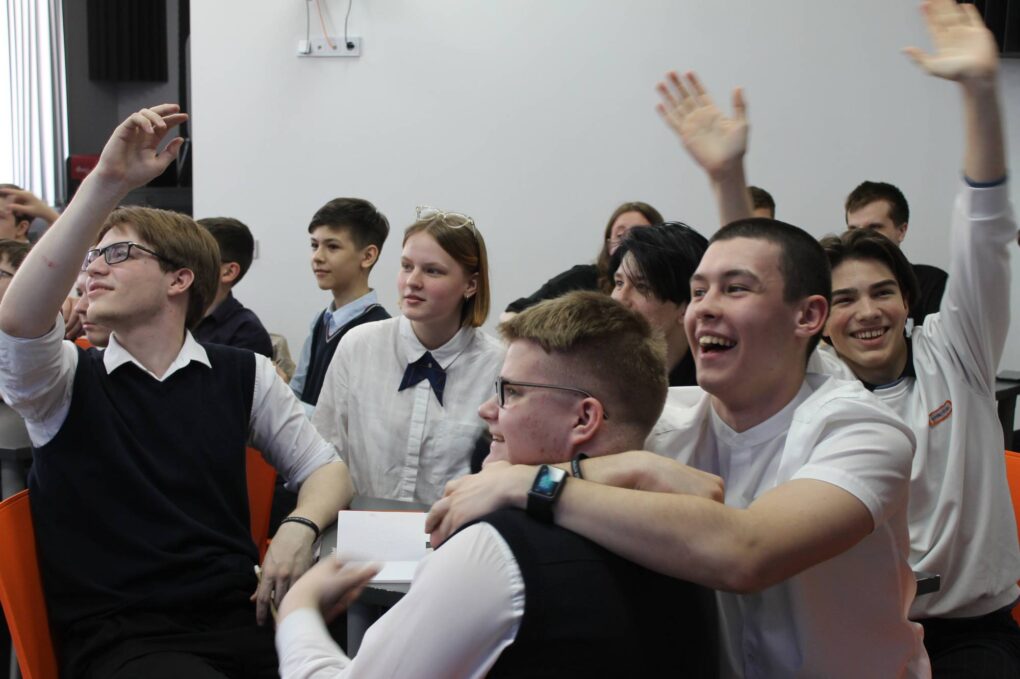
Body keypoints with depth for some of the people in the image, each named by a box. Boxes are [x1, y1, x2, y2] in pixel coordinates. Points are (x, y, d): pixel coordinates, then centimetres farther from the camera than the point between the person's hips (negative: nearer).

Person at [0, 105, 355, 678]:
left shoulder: (244, 374, 10)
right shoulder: (67, 380, 4)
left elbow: (326, 468, 14)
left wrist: (300, 527, -9)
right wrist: (108, 183, -23)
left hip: (241, 616, 3)